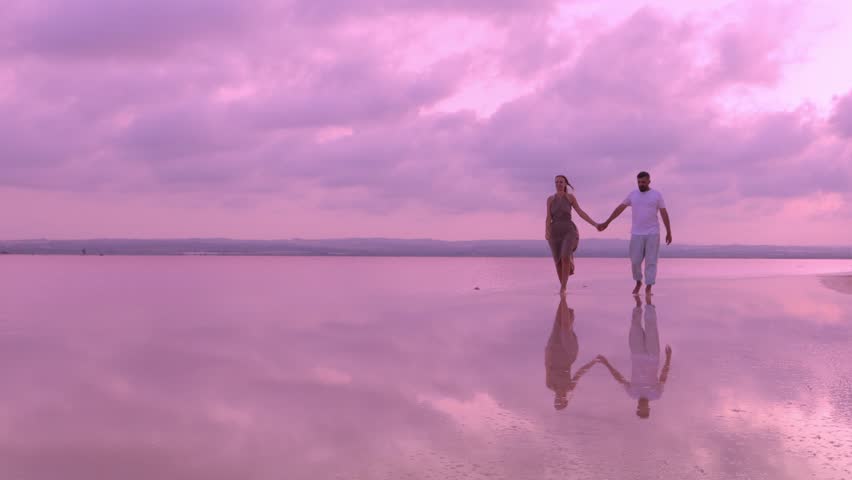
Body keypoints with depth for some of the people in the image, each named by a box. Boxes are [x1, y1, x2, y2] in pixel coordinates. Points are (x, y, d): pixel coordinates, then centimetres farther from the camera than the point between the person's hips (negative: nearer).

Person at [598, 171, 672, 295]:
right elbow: (619, 208, 10)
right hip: (637, 234, 2)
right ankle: (638, 282, 24)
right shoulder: (633, 195, 7)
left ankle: (648, 288, -2)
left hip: (653, 234, -2)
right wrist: (606, 223, 9)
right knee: (635, 261, 0)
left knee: (651, 261, -4)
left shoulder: (657, 195, -1)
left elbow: (664, 214, -1)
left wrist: (669, 232, -5)